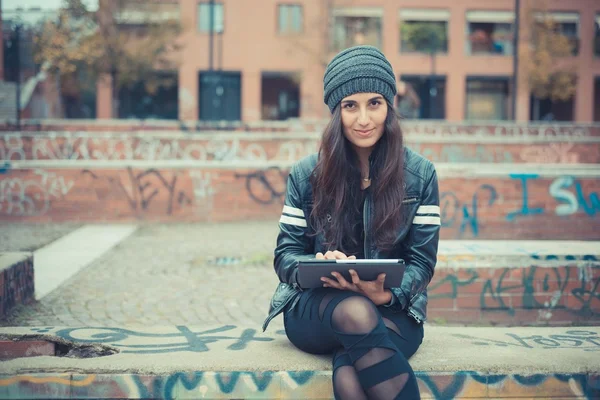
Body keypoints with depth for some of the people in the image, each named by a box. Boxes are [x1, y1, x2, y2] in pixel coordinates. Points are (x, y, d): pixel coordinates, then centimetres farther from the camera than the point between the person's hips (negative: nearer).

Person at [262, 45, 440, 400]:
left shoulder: (420, 175, 5)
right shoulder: (306, 174, 5)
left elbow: (422, 261, 2)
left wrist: (387, 293, -20)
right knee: (355, 312, -37)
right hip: (315, 307, 1)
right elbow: (286, 253, 5)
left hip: (392, 310, -1)